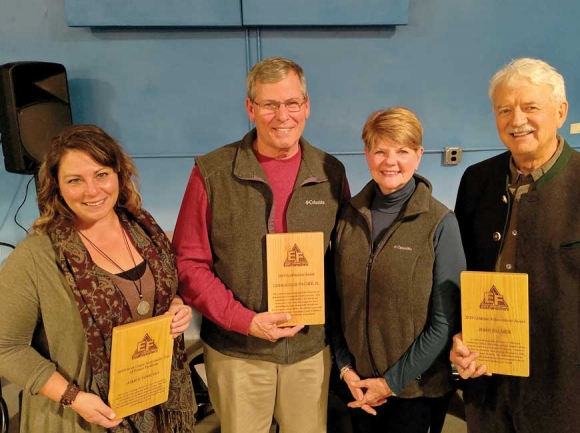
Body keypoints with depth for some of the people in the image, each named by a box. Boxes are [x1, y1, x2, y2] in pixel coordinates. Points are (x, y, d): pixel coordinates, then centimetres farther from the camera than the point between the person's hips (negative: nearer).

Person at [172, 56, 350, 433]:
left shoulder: (331, 173, -1)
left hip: (311, 347, 2)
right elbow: (189, 263, -7)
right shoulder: (211, 173, -10)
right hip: (235, 350, -1)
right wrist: (245, 320, -15)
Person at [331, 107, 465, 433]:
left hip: (416, 388, -3)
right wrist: (346, 366, -3)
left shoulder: (440, 223, -14)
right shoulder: (350, 216, -3)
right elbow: (339, 298, 3)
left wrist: (394, 381, -10)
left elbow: (445, 321, -12)